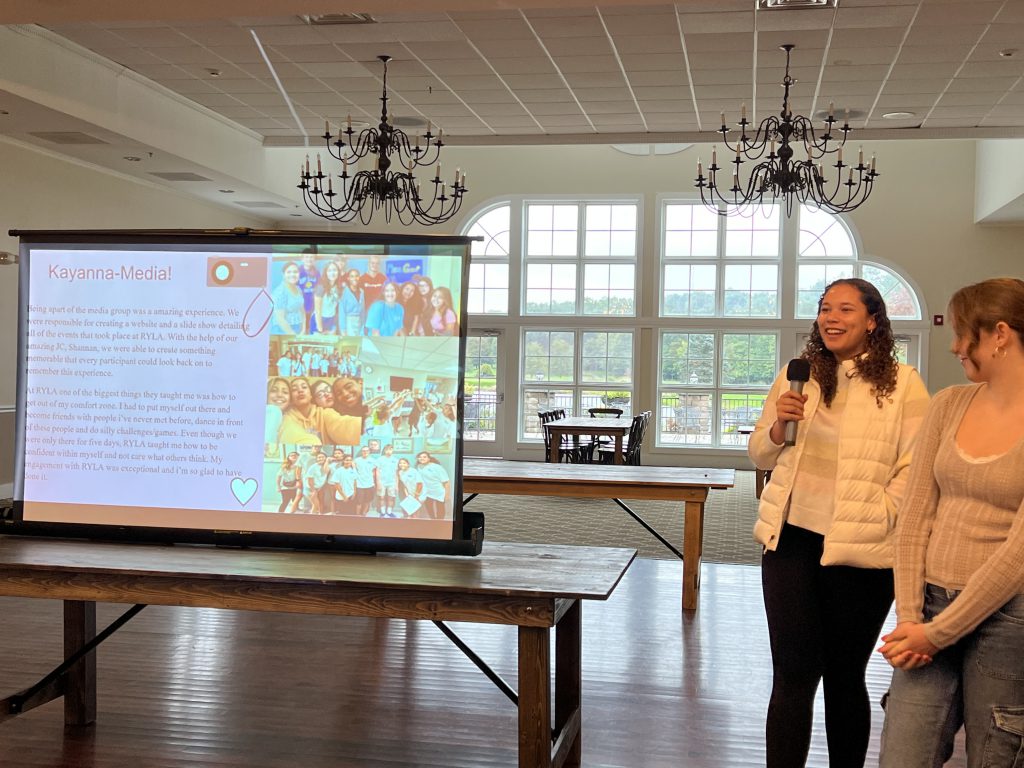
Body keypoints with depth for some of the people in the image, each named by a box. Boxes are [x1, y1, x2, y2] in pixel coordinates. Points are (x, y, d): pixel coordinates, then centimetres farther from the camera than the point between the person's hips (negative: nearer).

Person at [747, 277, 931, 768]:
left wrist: (878, 517, -17)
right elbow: (759, 457, 13)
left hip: (860, 553, -3)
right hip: (791, 542, 3)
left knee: (844, 676, 12)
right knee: (792, 676, 3)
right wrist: (778, 427, -6)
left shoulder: (902, 385, -3)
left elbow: (914, 469, -7)